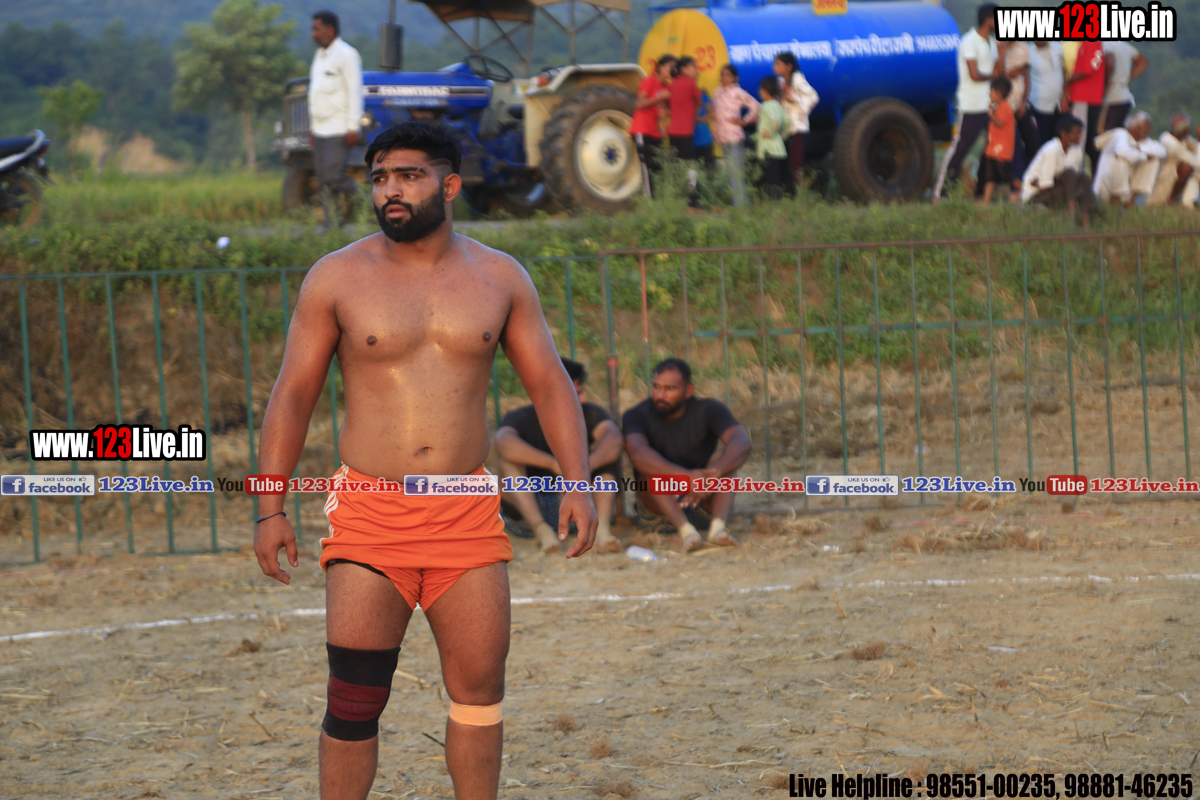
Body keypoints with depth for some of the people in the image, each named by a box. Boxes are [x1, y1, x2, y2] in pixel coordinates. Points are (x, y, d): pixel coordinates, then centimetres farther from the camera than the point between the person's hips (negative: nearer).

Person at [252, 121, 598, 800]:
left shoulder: (499, 278, 6)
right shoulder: (338, 278, 1)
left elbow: (550, 383, 9)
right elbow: (293, 395, 3)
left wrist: (578, 483, -4)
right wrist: (271, 508, -4)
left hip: (468, 515, 2)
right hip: (369, 515, -2)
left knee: (480, 691, 5)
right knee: (356, 698, -6)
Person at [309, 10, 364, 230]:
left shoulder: (346, 55, -9)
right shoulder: (319, 55, 17)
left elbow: (355, 91, -13)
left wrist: (353, 127, -18)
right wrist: (312, 129, 19)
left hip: (339, 129, -8)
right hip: (320, 129, 8)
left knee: (333, 175, -16)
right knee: (324, 181, 4)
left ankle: (358, 199, 9)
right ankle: (331, 226, 6)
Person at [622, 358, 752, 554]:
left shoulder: (708, 410, -7)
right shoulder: (638, 415, -10)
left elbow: (742, 443, -25)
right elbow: (637, 452, -33)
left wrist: (713, 474, -46)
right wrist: (686, 477, -48)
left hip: (704, 504, 1)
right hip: (658, 506, -1)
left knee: (723, 457, -23)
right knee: (650, 466, -28)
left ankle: (718, 526, -45)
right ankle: (686, 530, -48)